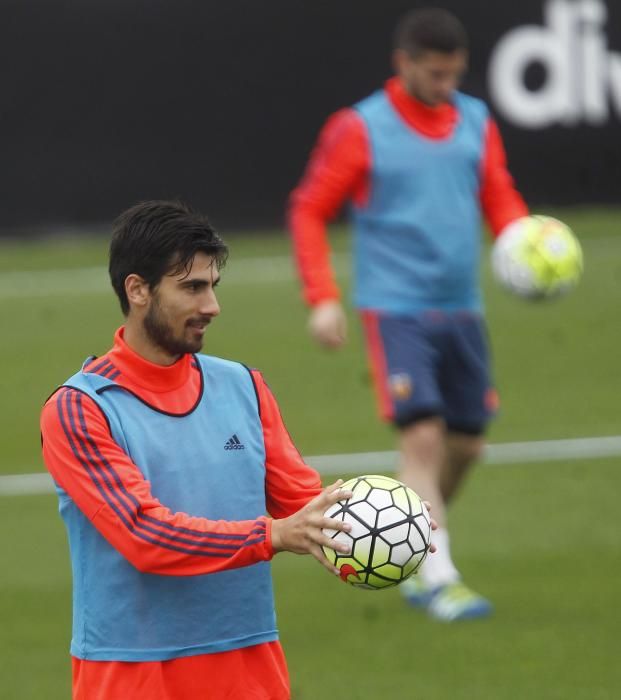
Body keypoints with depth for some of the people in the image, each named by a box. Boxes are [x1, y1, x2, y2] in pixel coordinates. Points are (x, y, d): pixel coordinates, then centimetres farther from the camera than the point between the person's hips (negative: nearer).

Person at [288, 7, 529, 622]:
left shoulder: (476, 122, 8)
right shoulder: (359, 130, -5)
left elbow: (499, 199, 15)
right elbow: (308, 212, 0)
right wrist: (322, 299, -9)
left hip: (461, 311, 5)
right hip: (395, 311, -5)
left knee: (466, 444, 10)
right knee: (423, 435, -16)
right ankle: (437, 578, -14)